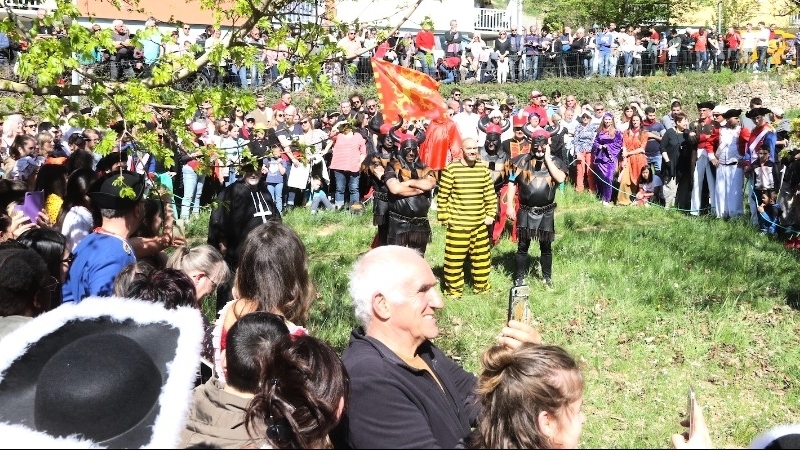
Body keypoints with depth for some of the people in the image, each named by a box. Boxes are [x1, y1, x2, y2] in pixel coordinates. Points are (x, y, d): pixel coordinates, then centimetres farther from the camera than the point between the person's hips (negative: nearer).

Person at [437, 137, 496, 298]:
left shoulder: (483, 169, 4)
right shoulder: (451, 169, -8)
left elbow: (490, 194, 11)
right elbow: (443, 195, -5)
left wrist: (490, 214, 6)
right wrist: (443, 217, -6)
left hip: (480, 224, 4)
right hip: (457, 224, -4)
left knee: (482, 257, 12)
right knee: (454, 259, 1)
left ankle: (482, 287, 28)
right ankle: (453, 290, 14)